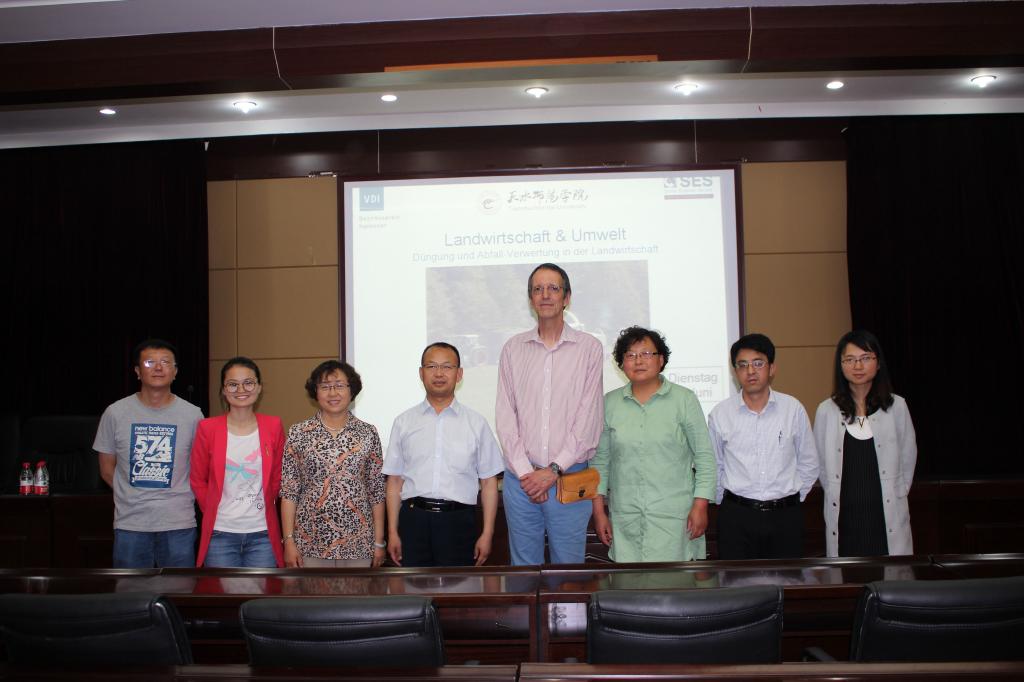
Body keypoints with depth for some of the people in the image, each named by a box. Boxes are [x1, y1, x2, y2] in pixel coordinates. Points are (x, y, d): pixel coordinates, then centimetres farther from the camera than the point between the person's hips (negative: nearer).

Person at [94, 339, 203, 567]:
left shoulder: (192, 415, 0)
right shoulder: (115, 413, 1)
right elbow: (107, 469, 9)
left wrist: (178, 496, 2)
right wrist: (134, 497, 4)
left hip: (179, 524, 0)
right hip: (130, 523, 1)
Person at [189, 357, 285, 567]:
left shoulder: (273, 427, -1)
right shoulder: (207, 429, -3)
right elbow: (198, 481, 5)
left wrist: (263, 507, 8)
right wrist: (215, 512, 4)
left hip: (262, 534, 1)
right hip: (220, 534, -1)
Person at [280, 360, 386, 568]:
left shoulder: (368, 434, 2)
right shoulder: (298, 434, 1)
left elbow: (377, 492, 4)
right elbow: (289, 492, 1)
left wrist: (379, 542, 2)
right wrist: (289, 540, -4)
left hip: (358, 544, 1)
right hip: (310, 543, 0)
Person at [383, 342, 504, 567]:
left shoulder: (476, 424, 6)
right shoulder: (403, 422, 9)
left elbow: (489, 483, 5)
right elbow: (394, 481, 9)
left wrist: (487, 534, 0)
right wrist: (392, 533, 4)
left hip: (458, 521, -1)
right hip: (413, 519, 1)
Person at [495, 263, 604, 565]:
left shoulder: (589, 348, 2)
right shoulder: (514, 348, 8)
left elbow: (589, 417, -4)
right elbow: (505, 415, 3)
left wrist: (554, 470, -10)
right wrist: (524, 472, -7)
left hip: (569, 476, -2)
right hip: (520, 477, 2)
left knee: (568, 567, 5)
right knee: (523, 567, 10)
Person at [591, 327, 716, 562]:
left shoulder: (684, 399, 1)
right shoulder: (609, 403, 8)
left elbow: (704, 455, 2)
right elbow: (600, 460, 11)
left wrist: (700, 506, -4)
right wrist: (598, 511, 8)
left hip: (674, 516, -2)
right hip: (625, 520, 2)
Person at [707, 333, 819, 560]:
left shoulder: (793, 409, 2)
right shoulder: (720, 414, 1)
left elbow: (808, 463, 11)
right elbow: (713, 467, 10)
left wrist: (793, 498, 8)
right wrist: (725, 501, 9)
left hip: (785, 516, 1)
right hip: (736, 516, -1)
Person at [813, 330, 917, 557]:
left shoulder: (896, 406, 2)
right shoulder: (826, 410, 2)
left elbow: (908, 458, 11)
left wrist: (897, 495, 9)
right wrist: (837, 496, 9)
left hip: (887, 515, 0)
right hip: (844, 516, 0)